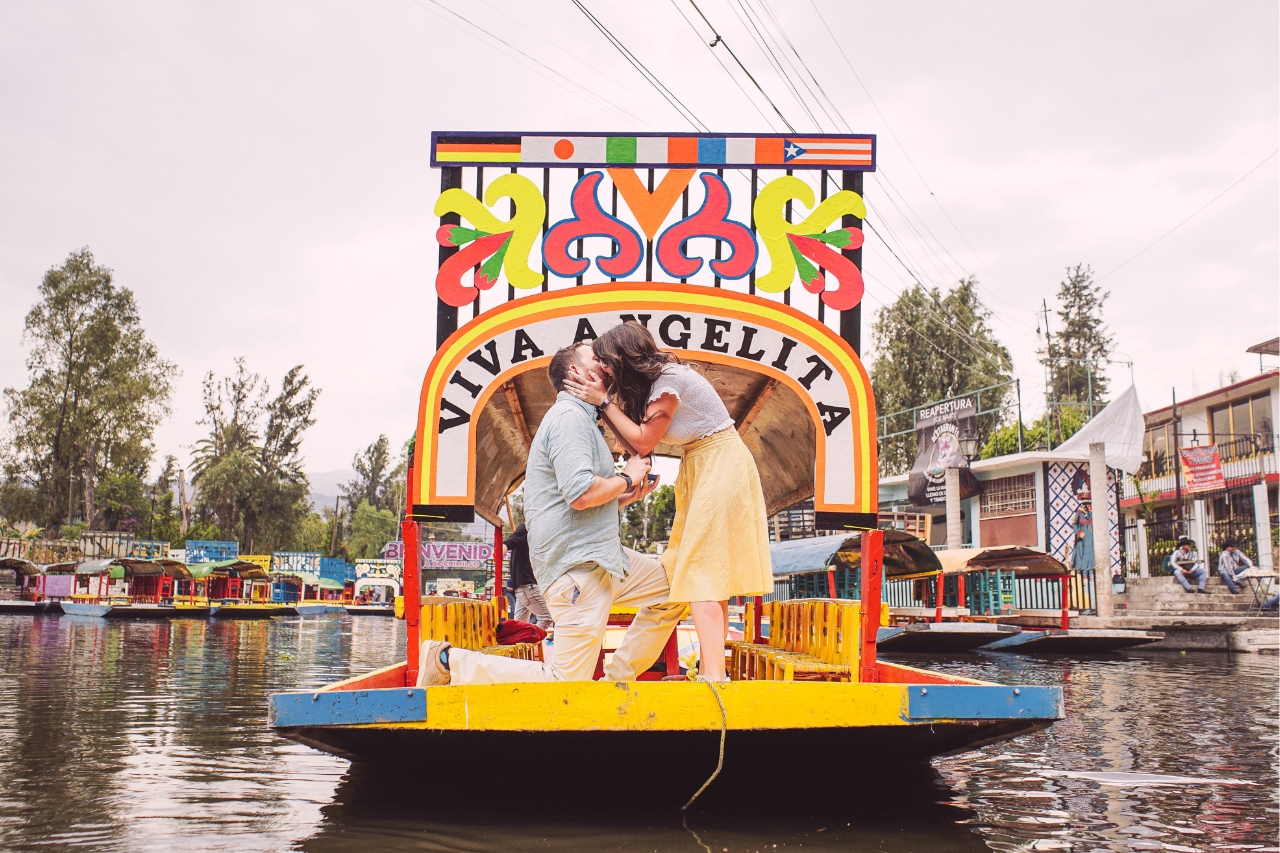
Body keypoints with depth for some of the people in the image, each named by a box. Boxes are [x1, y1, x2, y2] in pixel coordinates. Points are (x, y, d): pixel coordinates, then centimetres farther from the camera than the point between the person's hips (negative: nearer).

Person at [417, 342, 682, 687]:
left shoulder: (582, 419, 22)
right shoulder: (569, 416, -12)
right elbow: (581, 494, -26)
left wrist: (628, 496, 13)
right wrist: (627, 478, -10)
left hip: (602, 555, 11)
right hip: (577, 563, -11)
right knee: (566, 684, -11)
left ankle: (617, 679, 14)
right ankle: (449, 661, -2)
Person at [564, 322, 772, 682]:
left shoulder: (670, 379, -19)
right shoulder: (652, 381, 8)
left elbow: (644, 441, -16)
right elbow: (637, 446, 4)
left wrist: (604, 401, -11)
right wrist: (604, 403, -1)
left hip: (720, 466, -10)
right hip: (700, 469, 10)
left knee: (701, 574, -14)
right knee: (710, 573, 10)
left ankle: (714, 676, -18)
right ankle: (711, 667, 14)